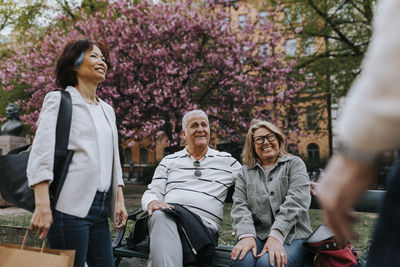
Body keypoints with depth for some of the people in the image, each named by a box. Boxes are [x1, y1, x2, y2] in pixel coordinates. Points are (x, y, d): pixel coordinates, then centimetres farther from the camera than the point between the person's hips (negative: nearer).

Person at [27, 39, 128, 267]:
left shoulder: (107, 110, 19)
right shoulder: (59, 100, 0)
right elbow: (41, 154, -10)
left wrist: (119, 200, 12)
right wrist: (42, 206, -19)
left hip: (100, 207, 6)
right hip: (71, 205, -6)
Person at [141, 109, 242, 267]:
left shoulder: (227, 161, 20)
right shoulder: (169, 161, 22)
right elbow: (152, 192, 15)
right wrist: (152, 202, -10)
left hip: (205, 223, -2)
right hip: (169, 215, 2)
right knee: (160, 215, -37)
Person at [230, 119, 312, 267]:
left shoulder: (295, 164, 9)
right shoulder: (245, 172, 16)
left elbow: (295, 202, -7)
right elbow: (239, 206, 3)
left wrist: (276, 236, -20)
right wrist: (247, 235, -18)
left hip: (291, 236, -1)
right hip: (257, 235, 1)